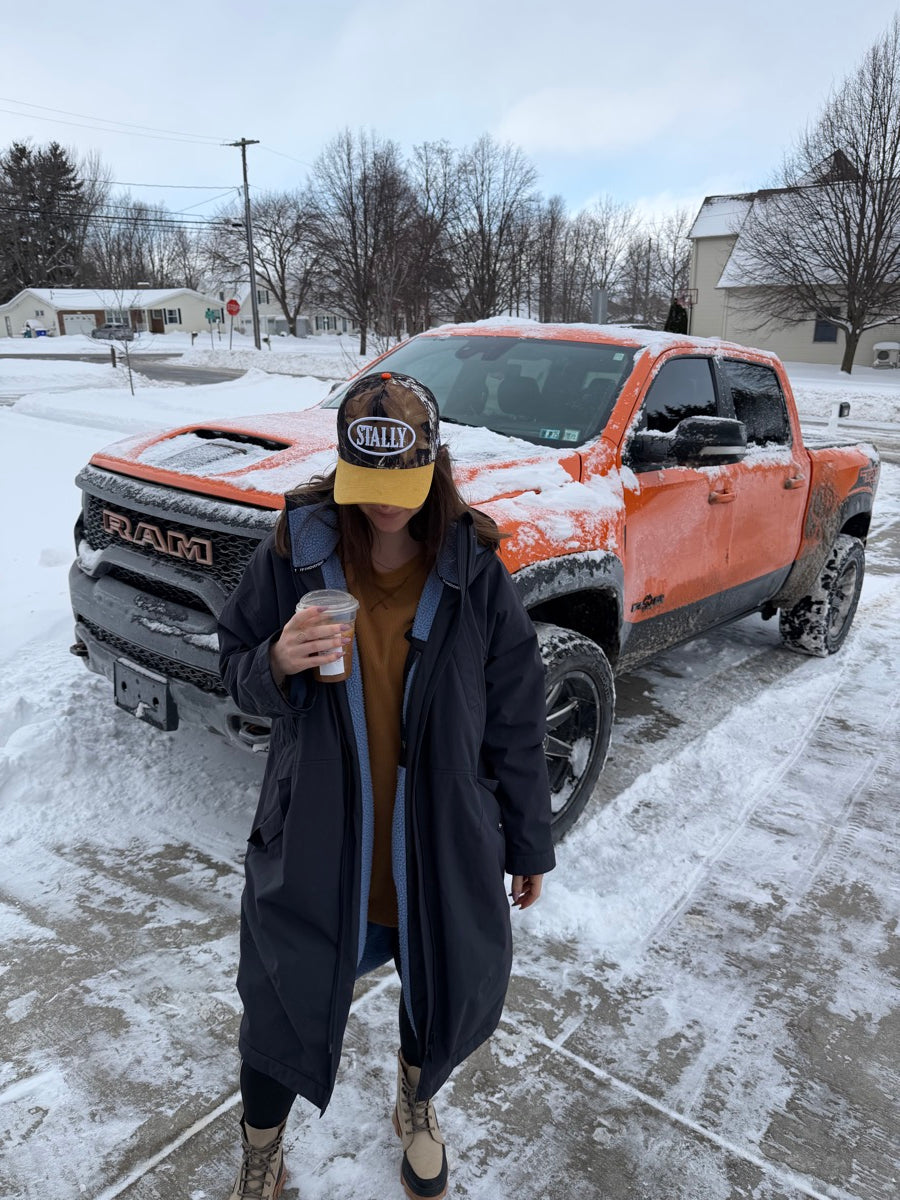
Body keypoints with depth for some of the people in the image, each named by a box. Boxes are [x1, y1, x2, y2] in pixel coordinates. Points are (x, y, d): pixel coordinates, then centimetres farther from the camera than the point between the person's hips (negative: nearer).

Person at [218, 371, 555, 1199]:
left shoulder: (474, 568, -9)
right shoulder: (294, 552, -9)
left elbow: (515, 720, -3)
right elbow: (238, 674, 1)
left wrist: (528, 844, 3)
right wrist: (278, 665, -24)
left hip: (444, 837, 1)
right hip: (314, 836, 0)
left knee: (449, 986, 19)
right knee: (285, 1003, 11)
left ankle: (417, 1107, 56)